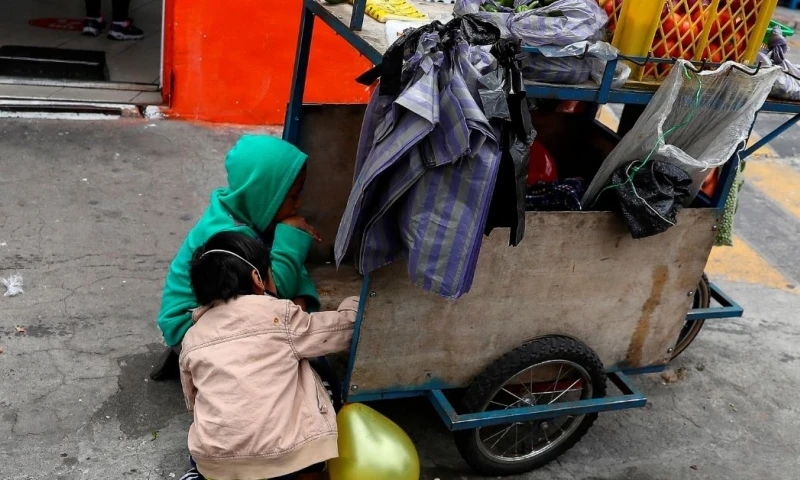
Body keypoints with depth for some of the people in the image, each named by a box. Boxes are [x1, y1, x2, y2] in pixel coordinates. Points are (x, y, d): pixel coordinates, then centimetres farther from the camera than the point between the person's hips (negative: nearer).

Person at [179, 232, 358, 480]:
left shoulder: (192, 338, 11)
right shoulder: (280, 315, 0)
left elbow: (193, 403, 19)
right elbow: (348, 325, 9)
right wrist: (357, 301, 29)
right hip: (288, 459, -5)